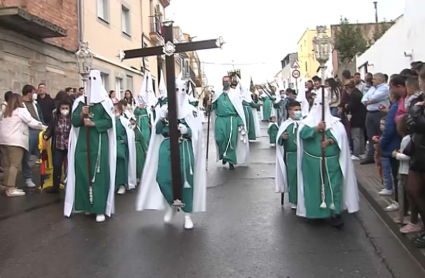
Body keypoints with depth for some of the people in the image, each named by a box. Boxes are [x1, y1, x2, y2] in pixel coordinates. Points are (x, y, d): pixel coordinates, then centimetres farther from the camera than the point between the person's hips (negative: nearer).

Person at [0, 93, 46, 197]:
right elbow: (32, 122, 0)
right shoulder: (21, 110, 1)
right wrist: (44, 127, 11)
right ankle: (11, 188, -14)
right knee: (15, 164, -9)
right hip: (15, 141, -7)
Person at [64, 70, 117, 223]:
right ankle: (87, 205, 17)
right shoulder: (80, 101, 10)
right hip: (82, 143, 4)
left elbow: (109, 122, -6)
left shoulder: (105, 102, 0)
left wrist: (94, 123, -18)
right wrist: (81, 114, -12)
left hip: (99, 143, -4)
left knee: (99, 173, -5)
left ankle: (100, 209, -1)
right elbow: (74, 122, 6)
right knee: (82, 172, 4)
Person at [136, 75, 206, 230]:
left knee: (185, 180, -1)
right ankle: (171, 205, 21)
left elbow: (197, 133, -1)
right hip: (166, 147, 2)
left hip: (185, 149, -2)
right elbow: (157, 131, 6)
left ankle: (187, 215, 14)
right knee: (162, 178, -8)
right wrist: (161, 119, -13)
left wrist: (186, 131, -22)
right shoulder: (165, 109, 8)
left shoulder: (191, 111, 2)